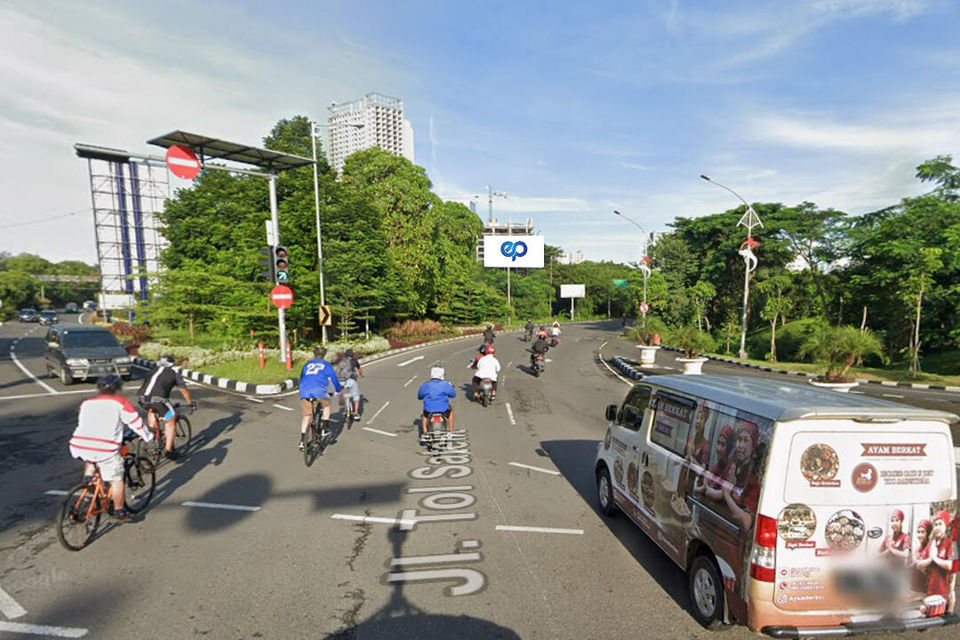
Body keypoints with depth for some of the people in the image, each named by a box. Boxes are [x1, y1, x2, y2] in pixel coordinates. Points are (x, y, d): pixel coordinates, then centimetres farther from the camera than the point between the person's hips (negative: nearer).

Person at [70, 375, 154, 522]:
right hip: (105, 448, -5)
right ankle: (119, 512, 16)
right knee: (116, 479, 8)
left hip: (78, 446, 5)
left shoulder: (86, 403, 21)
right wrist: (148, 437, 24)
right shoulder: (120, 403, 6)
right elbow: (136, 422, 9)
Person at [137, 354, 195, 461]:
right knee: (171, 421, 10)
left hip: (142, 398, 5)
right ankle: (168, 450, 7)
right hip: (158, 398, -5)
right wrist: (191, 403, 43)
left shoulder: (152, 372, 30)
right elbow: (184, 391, 28)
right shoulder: (174, 373, 19)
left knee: (151, 410, 38)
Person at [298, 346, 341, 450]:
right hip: (319, 391, -3)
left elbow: (301, 378, 35)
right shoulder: (326, 365, 17)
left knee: (306, 415, 12)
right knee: (326, 405, 26)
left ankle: (302, 440, 4)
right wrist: (338, 390, 35)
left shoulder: (307, 364, 26)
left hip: (305, 391, 3)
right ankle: (324, 428, 21)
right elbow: (334, 378, 19)